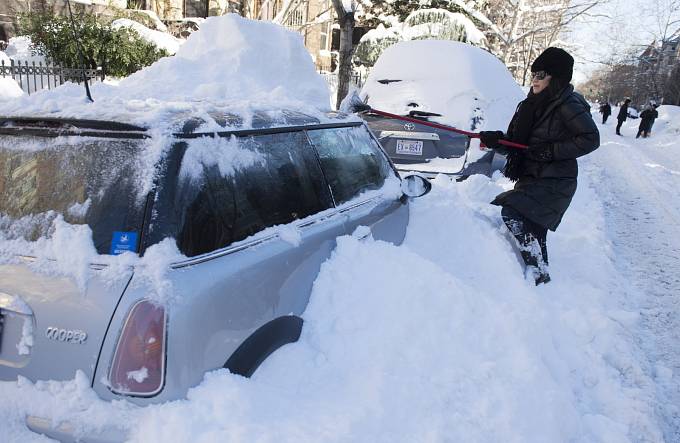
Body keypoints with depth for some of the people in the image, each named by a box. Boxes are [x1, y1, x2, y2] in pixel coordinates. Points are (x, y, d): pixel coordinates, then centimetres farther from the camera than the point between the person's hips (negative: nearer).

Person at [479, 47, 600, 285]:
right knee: (533, 229, 15)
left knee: (513, 213, -22)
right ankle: (539, 270, 31)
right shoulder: (533, 104, 11)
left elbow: (590, 139, -14)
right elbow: (516, 142, 12)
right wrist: (496, 140, -8)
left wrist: (551, 152, -19)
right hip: (531, 178, 8)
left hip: (553, 182, -8)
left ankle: (538, 272, -16)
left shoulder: (568, 104, -11)